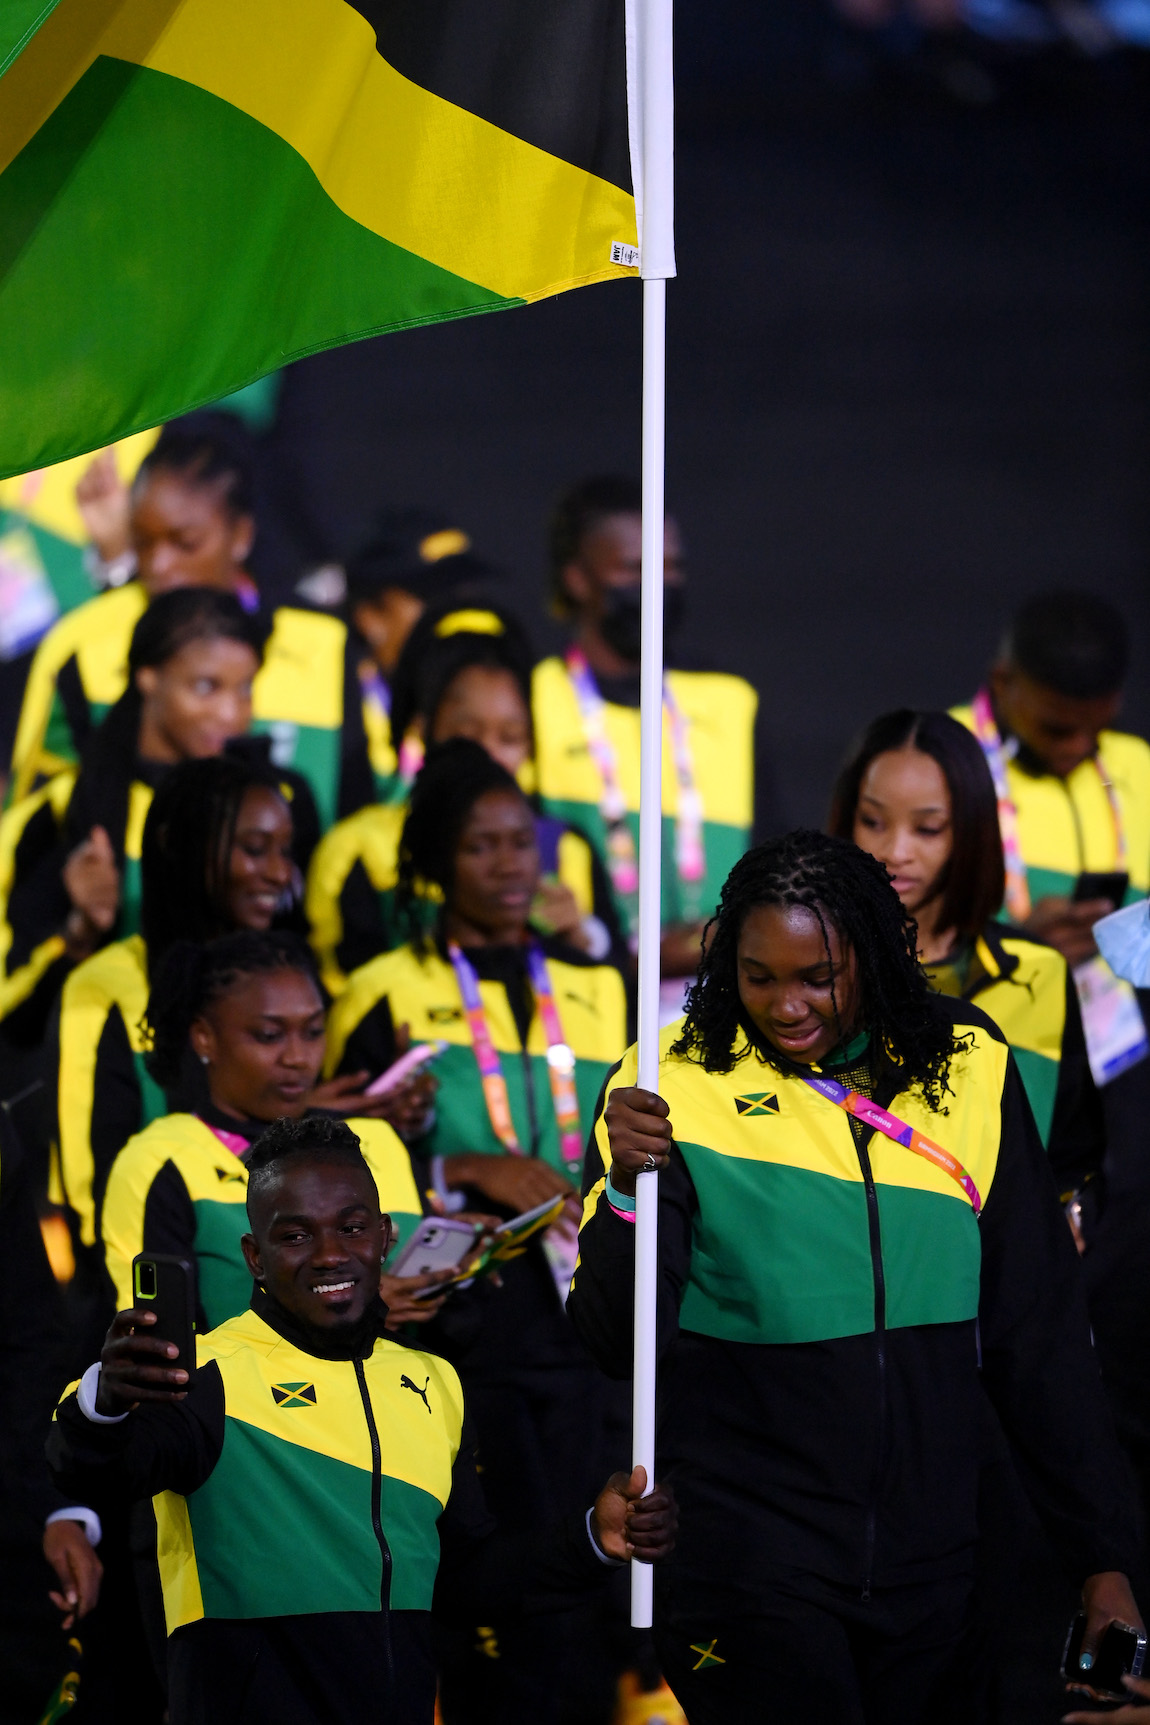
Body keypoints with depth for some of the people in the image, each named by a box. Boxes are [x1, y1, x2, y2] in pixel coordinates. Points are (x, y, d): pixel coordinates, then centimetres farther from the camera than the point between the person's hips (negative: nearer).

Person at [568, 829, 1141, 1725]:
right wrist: (626, 1186, -27)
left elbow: (1041, 1334, 7)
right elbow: (619, 1345, -10)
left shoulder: (968, 1068, 2)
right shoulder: (676, 1085, -6)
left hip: (925, 1566, 3)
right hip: (751, 1571, -3)